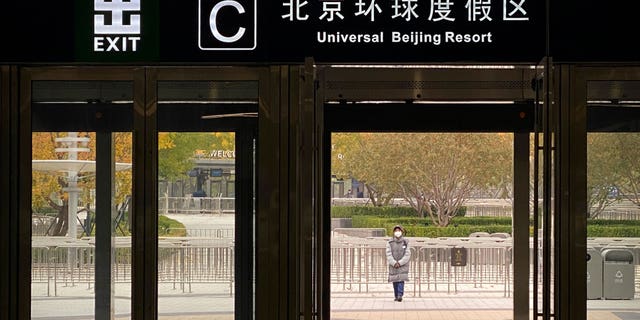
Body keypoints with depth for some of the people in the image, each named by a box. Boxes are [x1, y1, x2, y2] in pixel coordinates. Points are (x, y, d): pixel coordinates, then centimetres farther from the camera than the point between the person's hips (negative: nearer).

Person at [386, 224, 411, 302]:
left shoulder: (405, 243, 2)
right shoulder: (390, 243, 3)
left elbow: (407, 255, -4)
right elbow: (389, 255, -3)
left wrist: (400, 263, -14)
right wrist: (394, 263, -16)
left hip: (403, 265, -2)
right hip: (393, 266, 2)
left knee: (401, 280, -14)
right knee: (395, 281, 4)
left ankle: (400, 295, -20)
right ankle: (396, 296, 13)